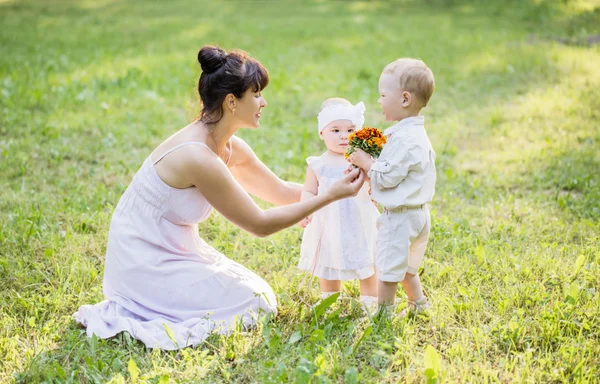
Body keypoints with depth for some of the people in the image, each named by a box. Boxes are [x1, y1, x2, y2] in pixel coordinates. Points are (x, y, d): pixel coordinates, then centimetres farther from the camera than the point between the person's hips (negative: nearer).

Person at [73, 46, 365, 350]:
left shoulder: (230, 148, 0)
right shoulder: (198, 157, -28)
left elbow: (280, 191, 13)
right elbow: (259, 224, -21)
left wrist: (338, 185, 5)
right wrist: (330, 196, -19)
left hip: (173, 251, 9)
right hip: (145, 265, -9)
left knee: (261, 294, 13)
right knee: (254, 304, -6)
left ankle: (135, 308, 14)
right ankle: (131, 320, -3)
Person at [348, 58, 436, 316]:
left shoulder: (405, 140, -24)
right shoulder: (415, 133, 10)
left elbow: (387, 177, -24)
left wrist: (366, 162, -11)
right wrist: (369, 168, 6)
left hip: (400, 215, -10)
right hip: (415, 212, 10)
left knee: (388, 267, 3)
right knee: (405, 265, 24)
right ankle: (418, 304, 36)